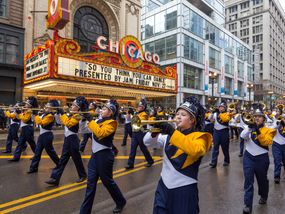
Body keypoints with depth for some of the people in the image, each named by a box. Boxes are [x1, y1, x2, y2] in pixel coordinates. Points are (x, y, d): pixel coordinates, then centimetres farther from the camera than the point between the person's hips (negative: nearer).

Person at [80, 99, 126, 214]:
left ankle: (121, 202, 33)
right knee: (91, 183, 11)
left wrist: (90, 120, -23)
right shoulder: (100, 120, 11)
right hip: (95, 154, 7)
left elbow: (100, 133, -28)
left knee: (107, 181, 9)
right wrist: (84, 117, 2)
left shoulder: (111, 123, -12)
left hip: (104, 155, -7)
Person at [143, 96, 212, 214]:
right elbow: (147, 142, 2)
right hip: (164, 186, 4)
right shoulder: (169, 134, 4)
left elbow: (196, 150, -31)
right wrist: (154, 132, -19)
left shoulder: (199, 136, -9)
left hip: (185, 188, -4)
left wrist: (173, 132, -32)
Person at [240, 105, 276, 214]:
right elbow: (243, 136, -14)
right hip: (248, 157, 1)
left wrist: (258, 132, -28)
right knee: (248, 180, -6)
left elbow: (267, 142, -18)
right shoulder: (250, 127, 4)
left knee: (262, 179, 19)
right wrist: (249, 128, -28)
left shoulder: (268, 130, -1)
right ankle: (248, 204, -1)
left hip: (261, 158, 0)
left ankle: (263, 197, 47)